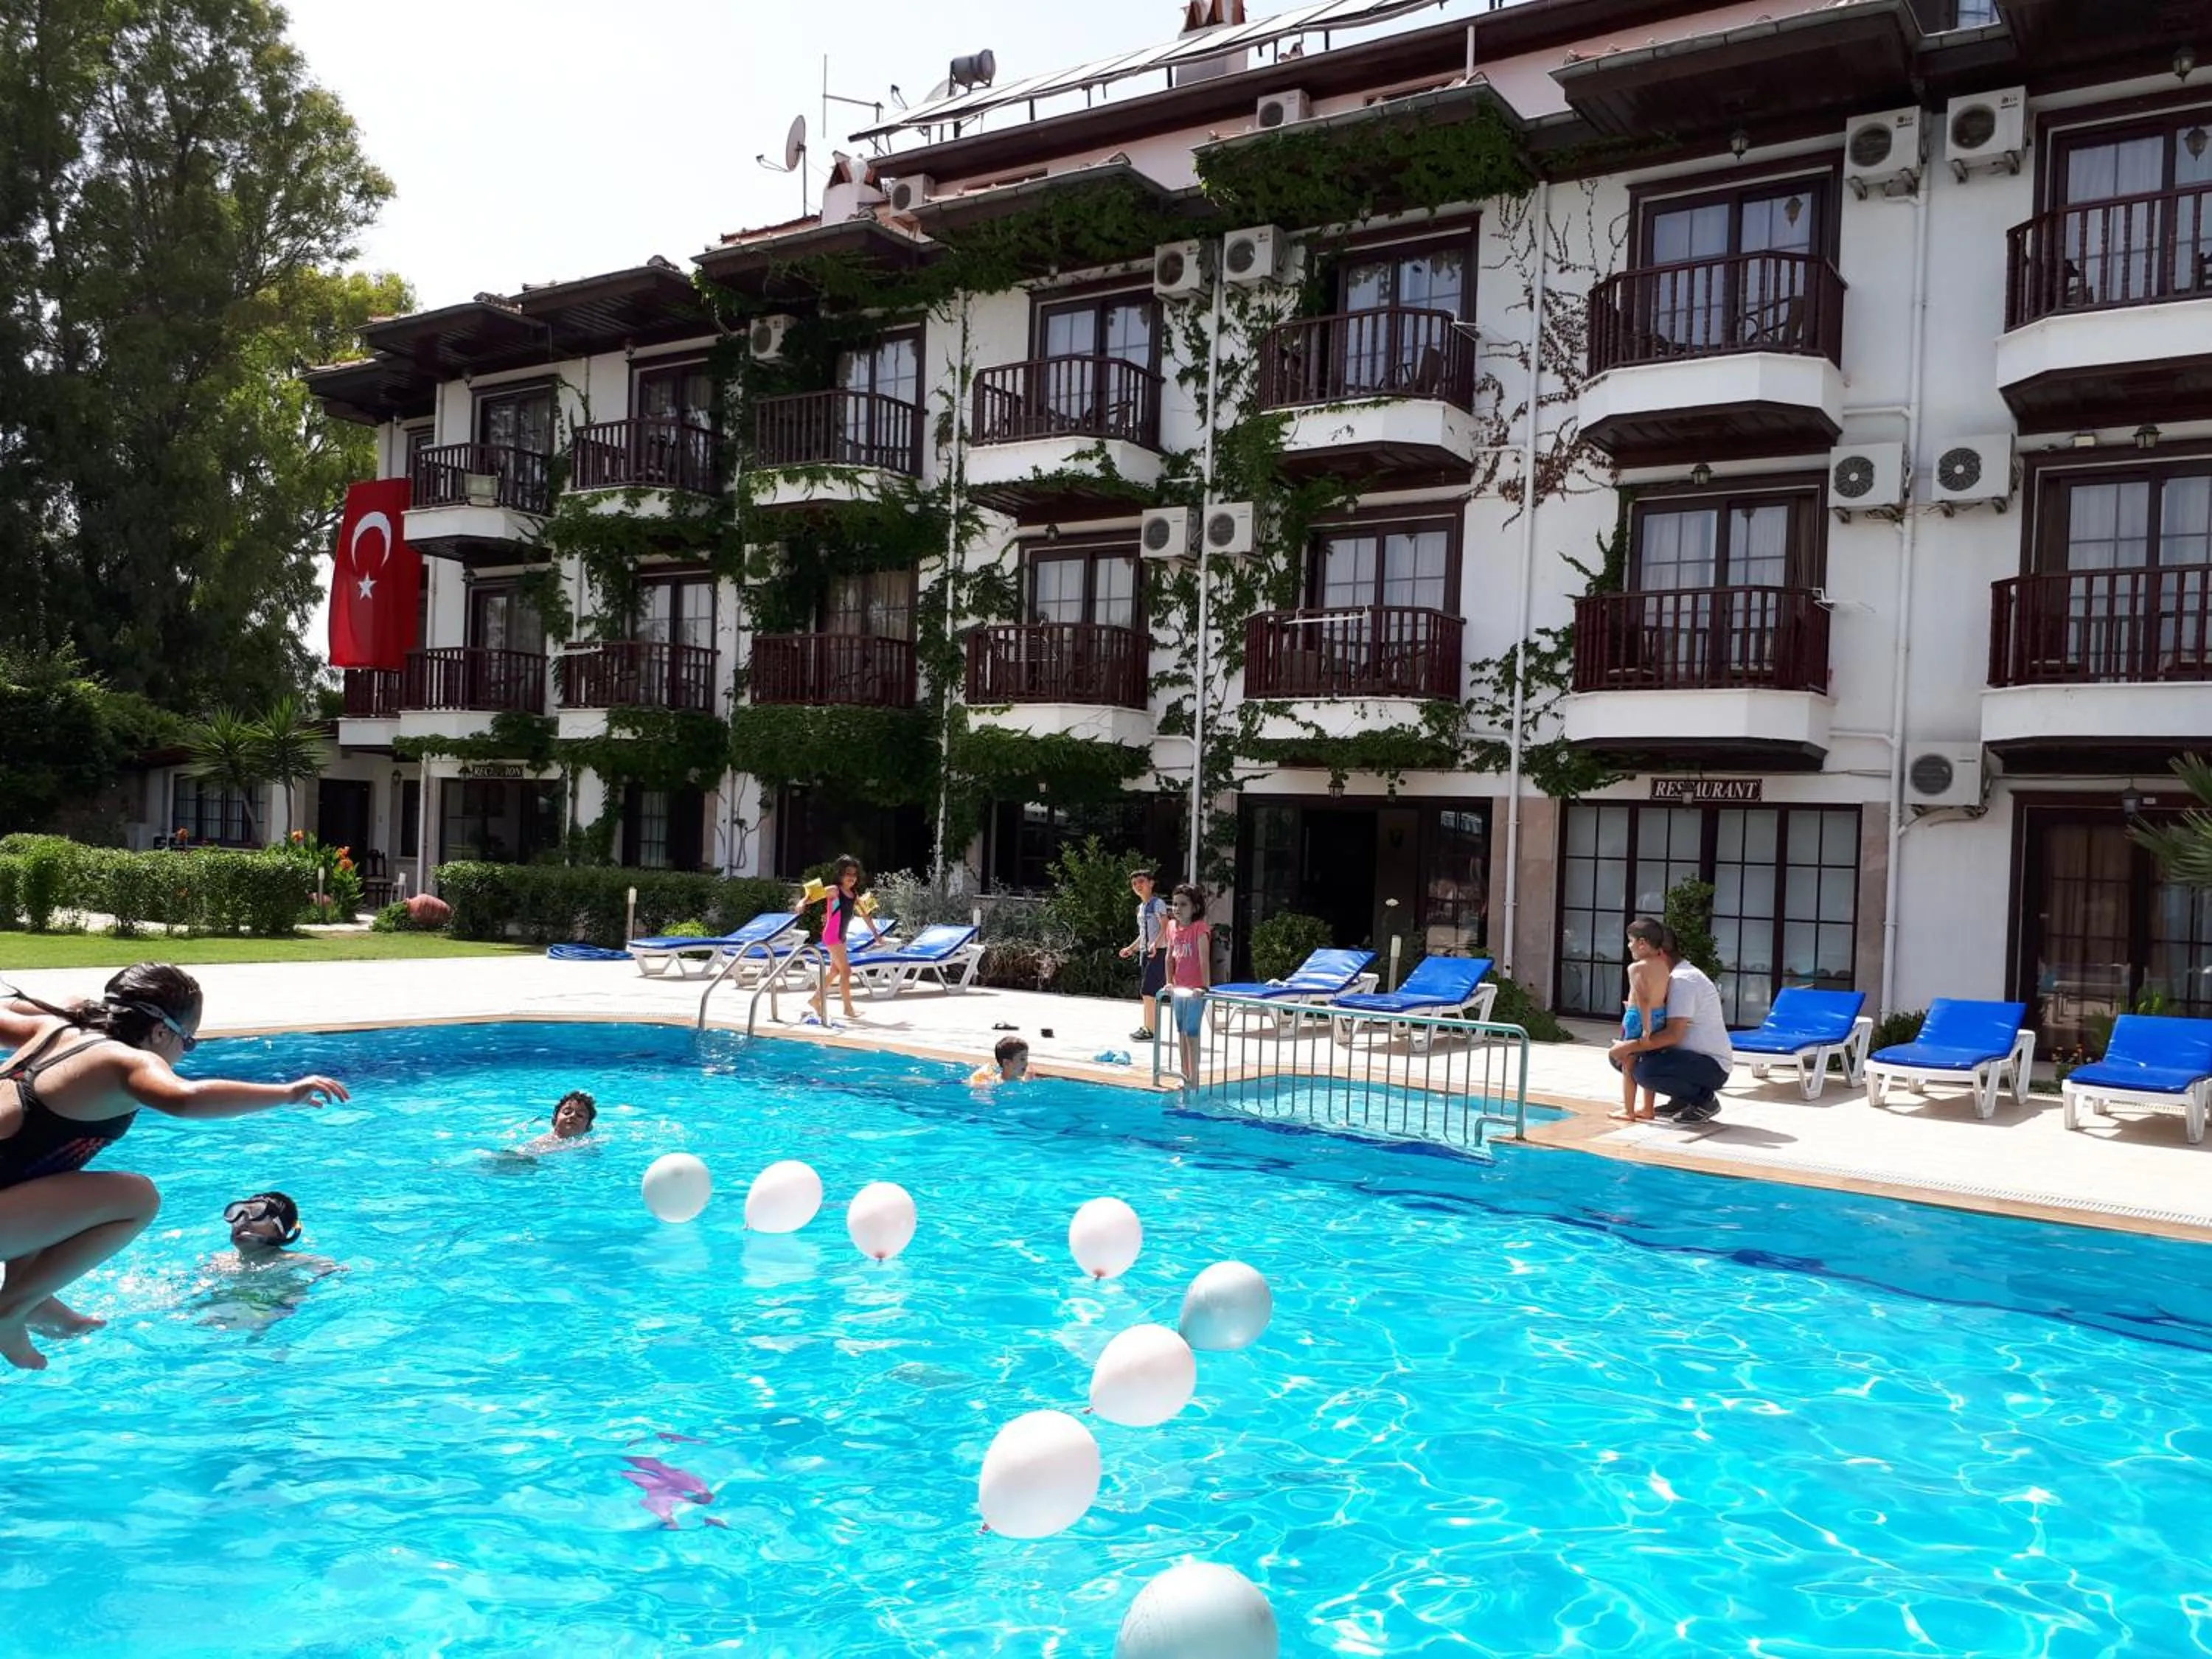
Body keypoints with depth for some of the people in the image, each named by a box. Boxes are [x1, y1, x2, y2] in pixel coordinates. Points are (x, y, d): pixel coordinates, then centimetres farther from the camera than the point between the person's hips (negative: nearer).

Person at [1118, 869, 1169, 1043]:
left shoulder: (1158, 903, -8)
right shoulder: (1141, 907, 18)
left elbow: (1165, 928, -19)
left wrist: (1156, 944, -34)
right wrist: (1131, 948, 25)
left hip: (1157, 953, -9)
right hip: (1144, 953, 9)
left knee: (1148, 992, -12)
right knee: (1144, 994, 10)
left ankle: (1151, 1031, -10)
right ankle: (1145, 1027, 15)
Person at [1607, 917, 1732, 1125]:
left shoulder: (1682, 980, -20)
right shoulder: (1671, 975, 12)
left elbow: (1673, 1035, -27)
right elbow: (1660, 1025, 10)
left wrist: (1629, 1047, -24)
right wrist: (1630, 1050, -7)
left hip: (1712, 1066, -9)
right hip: (1692, 1055, 9)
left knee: (1645, 1071, -32)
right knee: (1619, 1055, 3)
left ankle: (1705, 1100, -7)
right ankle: (1680, 1100, 12)